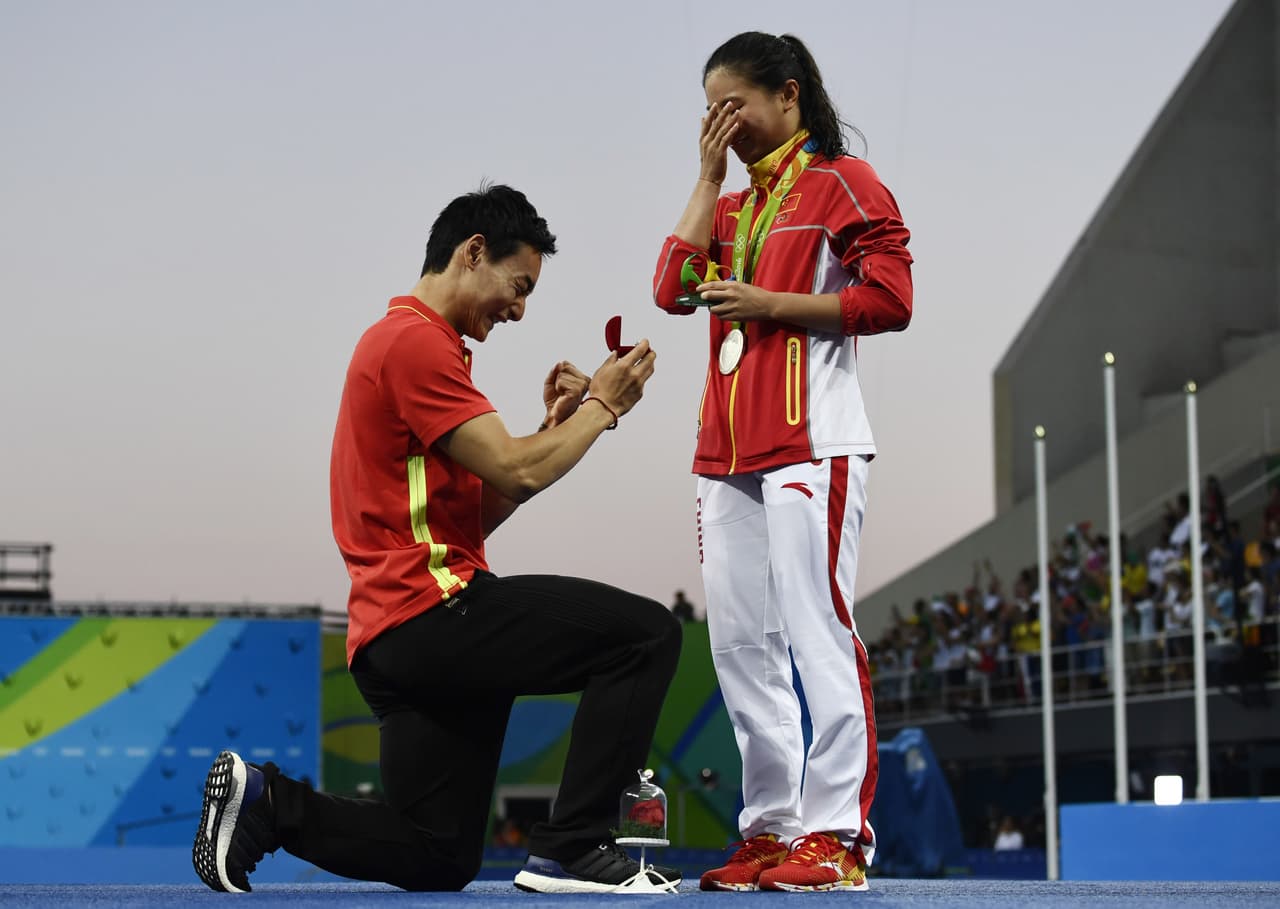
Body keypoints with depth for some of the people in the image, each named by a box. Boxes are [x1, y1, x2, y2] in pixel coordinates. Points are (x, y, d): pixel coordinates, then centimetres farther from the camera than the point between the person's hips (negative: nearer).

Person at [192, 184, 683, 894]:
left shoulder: (410, 341, 24)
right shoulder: (415, 341, -9)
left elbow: (476, 512, 22)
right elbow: (516, 469, -14)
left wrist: (553, 428, 14)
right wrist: (601, 406, 0)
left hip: (397, 640, 11)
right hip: (432, 611, -11)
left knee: (438, 859, 13)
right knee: (646, 633, -14)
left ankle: (263, 801, 10)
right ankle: (571, 850, -15)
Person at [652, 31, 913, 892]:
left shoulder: (843, 183, 0)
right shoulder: (733, 206, 23)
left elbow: (889, 299, -9)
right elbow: (672, 289, 8)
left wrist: (767, 303, -10)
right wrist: (709, 176, 8)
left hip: (812, 448, -8)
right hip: (730, 456, 8)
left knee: (818, 634, -11)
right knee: (742, 646, 7)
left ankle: (838, 836, -10)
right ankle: (773, 830, 12)